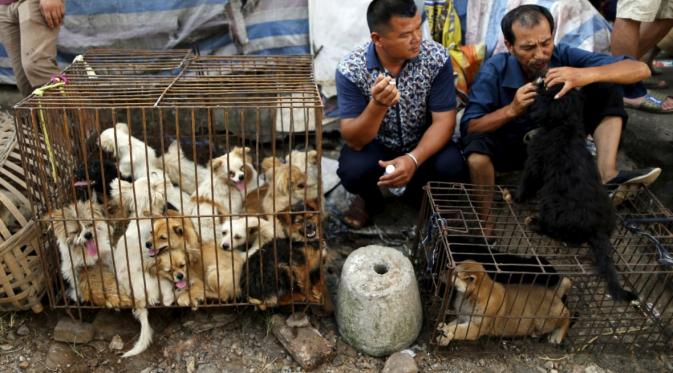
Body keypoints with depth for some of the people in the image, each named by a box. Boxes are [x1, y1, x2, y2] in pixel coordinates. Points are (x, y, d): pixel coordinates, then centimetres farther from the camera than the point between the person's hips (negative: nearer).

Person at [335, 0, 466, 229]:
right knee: (352, 171, -31)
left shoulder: (437, 58, -19)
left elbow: (444, 121, -17)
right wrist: (377, 105, -45)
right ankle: (370, 199, 8)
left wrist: (413, 159, -35)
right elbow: (354, 141, -25)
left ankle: (418, 196, 10)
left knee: (452, 166, -27)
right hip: (374, 145, -1)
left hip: (422, 144, 2)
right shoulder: (351, 69, -23)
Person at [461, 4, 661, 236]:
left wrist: (588, 74, -43)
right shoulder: (494, 71, -23)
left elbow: (641, 69, -24)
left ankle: (607, 176, -27)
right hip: (510, 145, -3)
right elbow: (468, 129, -25)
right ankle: (484, 224, -17)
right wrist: (512, 110, -40)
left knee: (607, 89, -13)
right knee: (477, 150, -37)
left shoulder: (563, 56, -18)